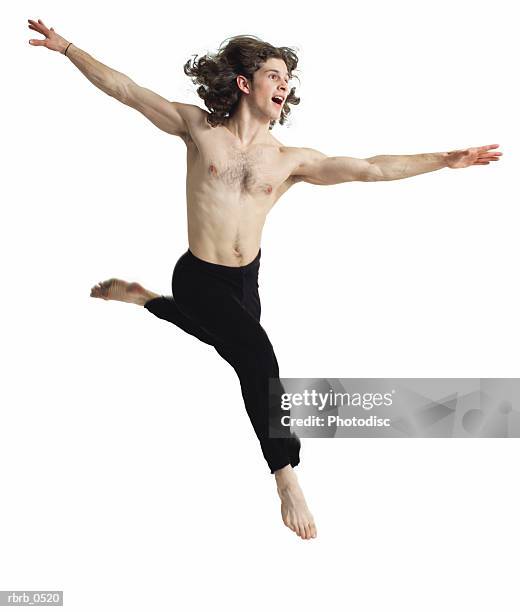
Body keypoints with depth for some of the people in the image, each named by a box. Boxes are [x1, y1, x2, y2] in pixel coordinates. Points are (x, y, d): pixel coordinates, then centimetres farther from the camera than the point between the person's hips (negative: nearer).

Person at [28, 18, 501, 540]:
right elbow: (125, 89, -6)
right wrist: (65, 46, -9)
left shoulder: (290, 159, -6)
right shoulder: (198, 127, -9)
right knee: (257, 356, -23)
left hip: (245, 280, 5)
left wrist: (445, 160, -18)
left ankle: (140, 297, 57)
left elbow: (371, 168, -12)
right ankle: (286, 477, -13)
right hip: (198, 277, -5)